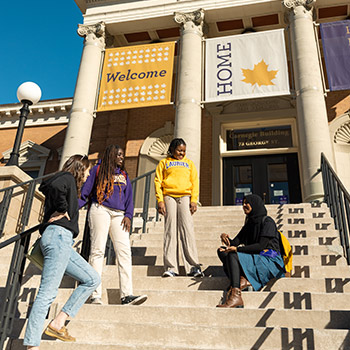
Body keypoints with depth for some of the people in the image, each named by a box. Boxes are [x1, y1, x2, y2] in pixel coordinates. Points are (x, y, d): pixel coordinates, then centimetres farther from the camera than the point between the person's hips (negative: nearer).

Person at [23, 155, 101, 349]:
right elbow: (54, 186, -21)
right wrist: (62, 209, -10)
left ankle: (58, 323, 4)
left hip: (62, 241, 10)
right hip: (58, 235, -10)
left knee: (92, 279, 8)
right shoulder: (68, 178, 2)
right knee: (48, 292, -14)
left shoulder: (67, 183, 29)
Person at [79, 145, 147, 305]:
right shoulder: (98, 169, 13)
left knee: (124, 251, -10)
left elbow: (129, 198, 20)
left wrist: (128, 215, 4)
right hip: (100, 210, -4)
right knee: (97, 250, -10)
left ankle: (126, 295, -15)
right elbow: (85, 192, 8)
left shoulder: (124, 175, 25)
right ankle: (95, 295, -9)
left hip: (118, 214, 4)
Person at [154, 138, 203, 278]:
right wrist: (160, 200, -5)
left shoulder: (189, 163, 21)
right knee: (170, 231, -5)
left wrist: (194, 200, -1)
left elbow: (195, 182, 13)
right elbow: (157, 181, 8)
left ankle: (193, 267, -9)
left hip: (185, 197, 1)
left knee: (187, 230, -9)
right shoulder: (164, 163, 16)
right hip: (169, 197, -1)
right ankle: (170, 267, -4)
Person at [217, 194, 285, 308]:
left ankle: (235, 297, -39)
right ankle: (243, 280, -27)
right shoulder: (248, 224, 18)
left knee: (233, 255, -29)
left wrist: (237, 249, -22)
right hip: (254, 259, 8)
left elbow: (261, 245, -16)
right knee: (222, 250, -8)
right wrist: (226, 238, -12)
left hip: (269, 262, -7)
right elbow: (235, 243, 10)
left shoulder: (267, 221, -4)